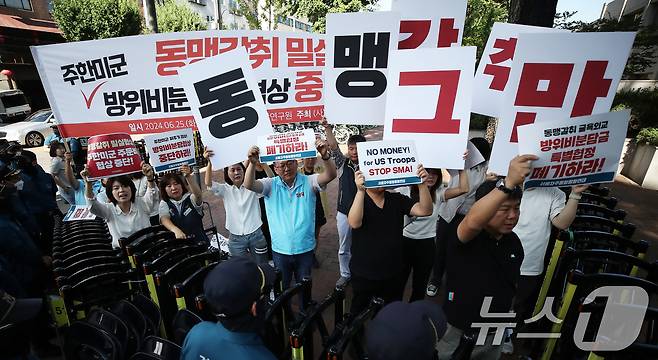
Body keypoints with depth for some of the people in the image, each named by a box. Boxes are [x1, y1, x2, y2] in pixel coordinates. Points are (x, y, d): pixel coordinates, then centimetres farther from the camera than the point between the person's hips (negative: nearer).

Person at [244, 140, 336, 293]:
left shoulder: (308, 182, -7)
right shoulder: (271, 185, -5)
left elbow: (330, 175, -21)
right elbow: (249, 185, -19)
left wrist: (325, 155, -39)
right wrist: (252, 163, -37)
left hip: (305, 248, 0)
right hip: (280, 250, 0)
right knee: (281, 288, 22)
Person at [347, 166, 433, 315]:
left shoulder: (397, 199, -2)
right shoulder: (358, 200, -12)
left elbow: (425, 210, -14)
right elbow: (354, 223, -33)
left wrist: (422, 184, -29)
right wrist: (360, 190, -44)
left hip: (394, 274, 3)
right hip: (364, 275, -3)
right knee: (359, 315, 18)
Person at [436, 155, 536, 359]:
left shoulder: (514, 242, -2)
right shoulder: (461, 236, -23)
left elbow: (512, 284, 12)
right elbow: (472, 221, -48)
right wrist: (508, 183, -56)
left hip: (495, 334, 6)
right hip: (457, 333, -5)